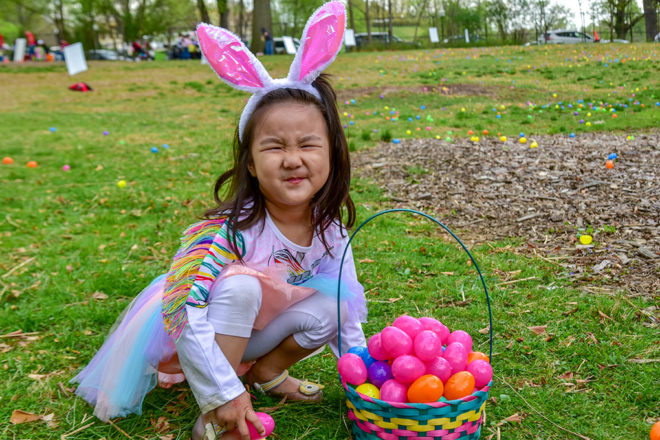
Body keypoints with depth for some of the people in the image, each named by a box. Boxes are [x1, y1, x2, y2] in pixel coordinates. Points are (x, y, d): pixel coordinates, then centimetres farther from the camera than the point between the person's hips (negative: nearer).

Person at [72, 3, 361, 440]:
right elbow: (182, 309, -37)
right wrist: (225, 393, -34)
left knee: (330, 304, -16)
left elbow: (347, 314, -2)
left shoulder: (330, 231, -13)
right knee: (240, 285, -35)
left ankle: (267, 370, 10)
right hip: (190, 337, -5)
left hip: (249, 335, 6)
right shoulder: (230, 230, -33)